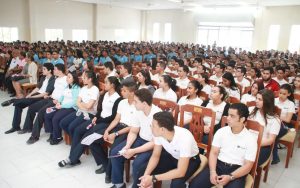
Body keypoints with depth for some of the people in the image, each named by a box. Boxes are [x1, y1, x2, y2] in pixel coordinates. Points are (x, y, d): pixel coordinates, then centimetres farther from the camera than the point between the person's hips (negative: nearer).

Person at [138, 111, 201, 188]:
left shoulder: (184, 138, -39)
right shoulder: (158, 133, -22)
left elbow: (180, 172, -37)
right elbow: (155, 156, -8)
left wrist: (153, 178, -36)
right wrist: (146, 175, -24)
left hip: (191, 159, -4)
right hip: (172, 156, 5)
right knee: (143, 170, -11)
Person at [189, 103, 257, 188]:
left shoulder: (250, 139, -6)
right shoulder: (221, 131, 1)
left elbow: (248, 166, -7)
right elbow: (214, 153, 2)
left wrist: (230, 177, -20)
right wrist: (212, 171, -15)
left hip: (236, 170, -2)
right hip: (218, 165, 2)